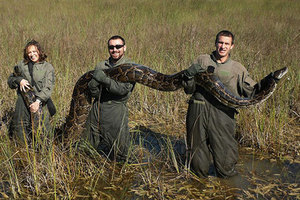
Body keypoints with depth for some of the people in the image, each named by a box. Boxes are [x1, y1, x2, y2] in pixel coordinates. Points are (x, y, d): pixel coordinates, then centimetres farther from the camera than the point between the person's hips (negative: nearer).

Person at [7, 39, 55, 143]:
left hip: (40, 102, -2)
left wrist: (38, 101, -21)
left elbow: (48, 88, -7)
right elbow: (10, 80, 20)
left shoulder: (48, 67, 2)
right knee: (19, 128, 0)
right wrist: (19, 80, -4)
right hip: (23, 102, 2)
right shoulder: (21, 65, 10)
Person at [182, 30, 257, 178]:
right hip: (198, 112, 1)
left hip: (222, 115, 0)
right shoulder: (202, 60, 11)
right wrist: (189, 76, -11)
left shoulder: (237, 69, 11)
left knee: (225, 167, -3)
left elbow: (253, 93, 6)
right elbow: (189, 90, 9)